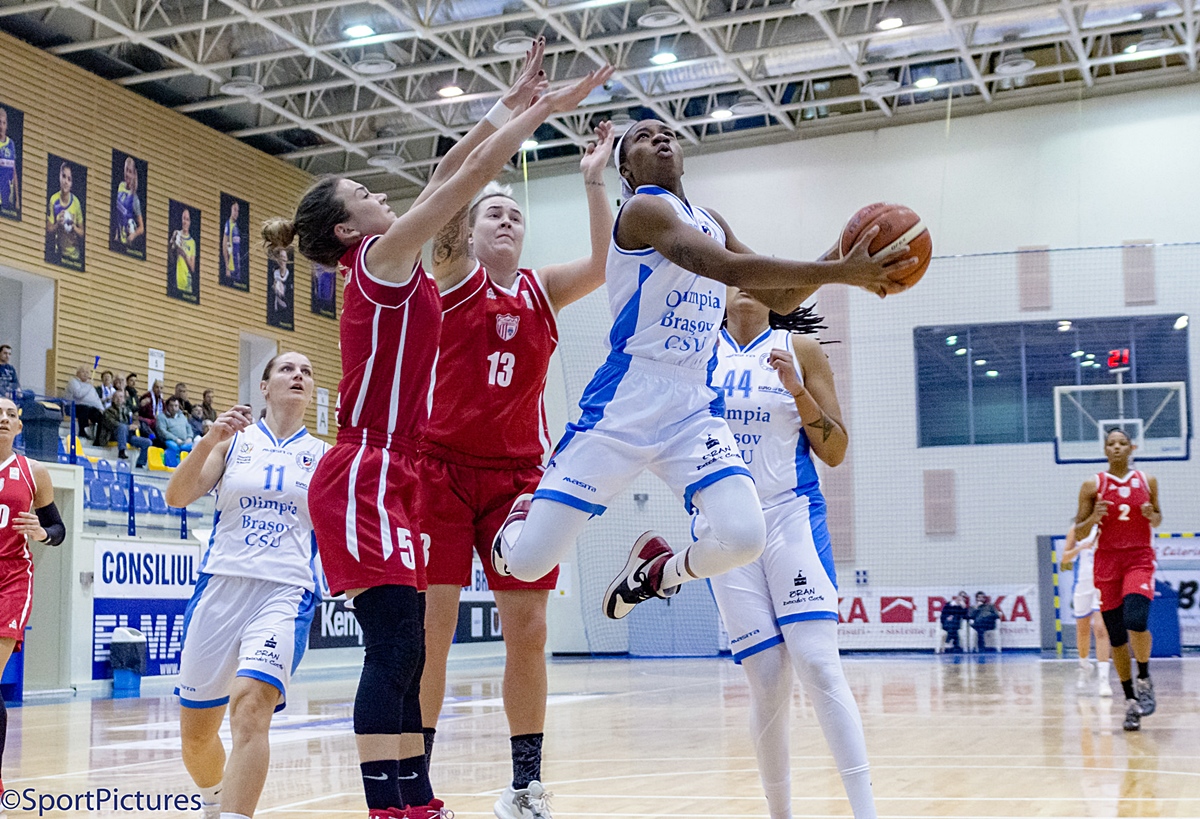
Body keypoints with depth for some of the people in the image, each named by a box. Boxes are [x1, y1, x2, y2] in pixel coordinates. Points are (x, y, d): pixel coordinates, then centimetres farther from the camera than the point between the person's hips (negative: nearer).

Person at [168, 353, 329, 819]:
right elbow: (178, 496, -2)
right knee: (195, 732, 9)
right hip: (221, 587, 1)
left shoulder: (324, 456, 11)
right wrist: (209, 440, -18)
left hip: (285, 593, -1)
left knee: (250, 707, -27)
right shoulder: (234, 439, 9)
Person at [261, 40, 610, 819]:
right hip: (367, 476, -10)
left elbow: (447, 177, 23)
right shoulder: (381, 255, -5)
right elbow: (471, 175, -7)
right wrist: (543, 108, -1)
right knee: (395, 649, -15)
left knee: (404, 653, 7)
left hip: (388, 476, 10)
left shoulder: (391, 266, 18)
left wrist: (509, 107, 23)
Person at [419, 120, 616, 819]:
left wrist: (594, 179, -8)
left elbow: (603, 265, -4)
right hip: (442, 467, -3)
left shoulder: (543, 289, 13)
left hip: (517, 475, 3)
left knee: (528, 630, 0)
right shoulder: (455, 276, 5)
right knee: (429, 627, -6)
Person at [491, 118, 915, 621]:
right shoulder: (644, 208, -6)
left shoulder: (711, 222, 18)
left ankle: (658, 570, 15)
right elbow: (727, 268, -21)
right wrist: (839, 274, -25)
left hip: (693, 409, 6)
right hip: (624, 404, -6)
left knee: (744, 537, -19)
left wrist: (838, 258, 0)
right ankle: (527, 508, 32)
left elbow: (781, 300, 19)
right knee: (525, 561, -8)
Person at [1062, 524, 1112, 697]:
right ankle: (1084, 666, 39)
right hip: (1082, 584, 2)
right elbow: (1065, 559, 1)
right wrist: (1079, 548, -17)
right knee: (1083, 630, 13)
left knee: (1100, 628, -16)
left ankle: (1102, 678, -19)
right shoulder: (1076, 530, 4)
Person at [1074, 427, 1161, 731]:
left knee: (1135, 620, -24)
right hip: (1107, 561, 1)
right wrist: (1093, 518, -18)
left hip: (1140, 559, -1)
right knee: (1116, 638, 2)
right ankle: (1130, 701, 14)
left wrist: (1152, 516, -6)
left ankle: (1145, 681, 0)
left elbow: (1157, 520, 17)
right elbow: (1079, 533, 2)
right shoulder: (1093, 485, 0)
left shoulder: (1147, 481, 5)